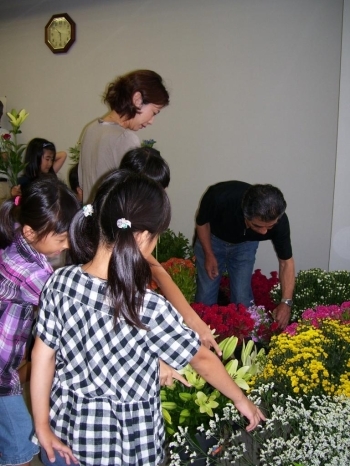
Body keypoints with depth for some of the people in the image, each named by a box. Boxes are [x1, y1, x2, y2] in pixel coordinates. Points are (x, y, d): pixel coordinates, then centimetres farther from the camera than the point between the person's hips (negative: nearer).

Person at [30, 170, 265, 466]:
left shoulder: (59, 282, -16)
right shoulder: (149, 309, -29)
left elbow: (43, 356, -8)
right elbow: (202, 360, -14)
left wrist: (43, 427, 4)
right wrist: (241, 400, 3)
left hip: (65, 431, 4)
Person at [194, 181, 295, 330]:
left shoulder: (279, 221, -35)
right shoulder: (220, 197, -41)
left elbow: (286, 262, -20)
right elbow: (202, 222, -17)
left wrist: (286, 302, -28)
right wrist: (209, 254, -16)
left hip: (245, 244, 1)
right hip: (212, 239, -1)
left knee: (242, 296, -4)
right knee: (205, 294, 0)